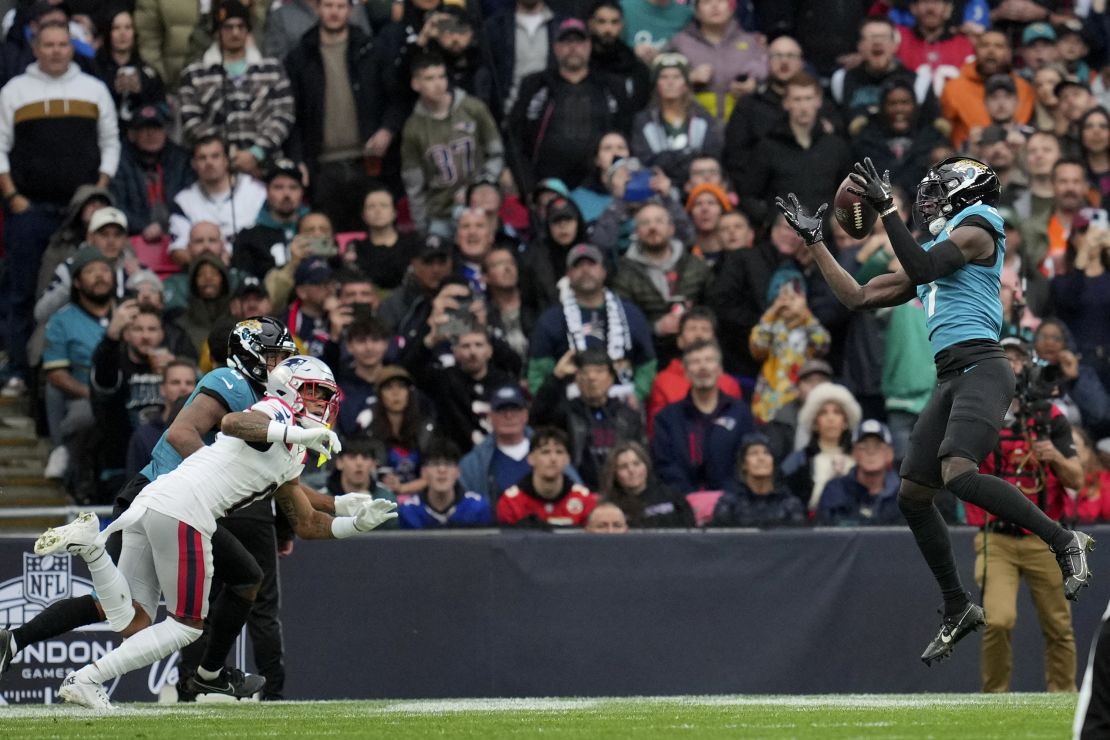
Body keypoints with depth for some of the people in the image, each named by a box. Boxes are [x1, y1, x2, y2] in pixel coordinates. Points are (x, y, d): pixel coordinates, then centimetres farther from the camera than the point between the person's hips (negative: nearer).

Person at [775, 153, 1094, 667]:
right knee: (912, 495, 5)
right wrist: (813, 240, 30)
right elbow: (858, 297, 29)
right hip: (950, 379, 9)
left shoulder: (976, 230, 2)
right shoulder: (935, 253, 26)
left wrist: (886, 208, -15)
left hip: (980, 368, -9)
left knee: (958, 474, -29)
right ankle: (958, 610, 12)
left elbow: (923, 268, -15)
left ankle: (1065, 542, -19)